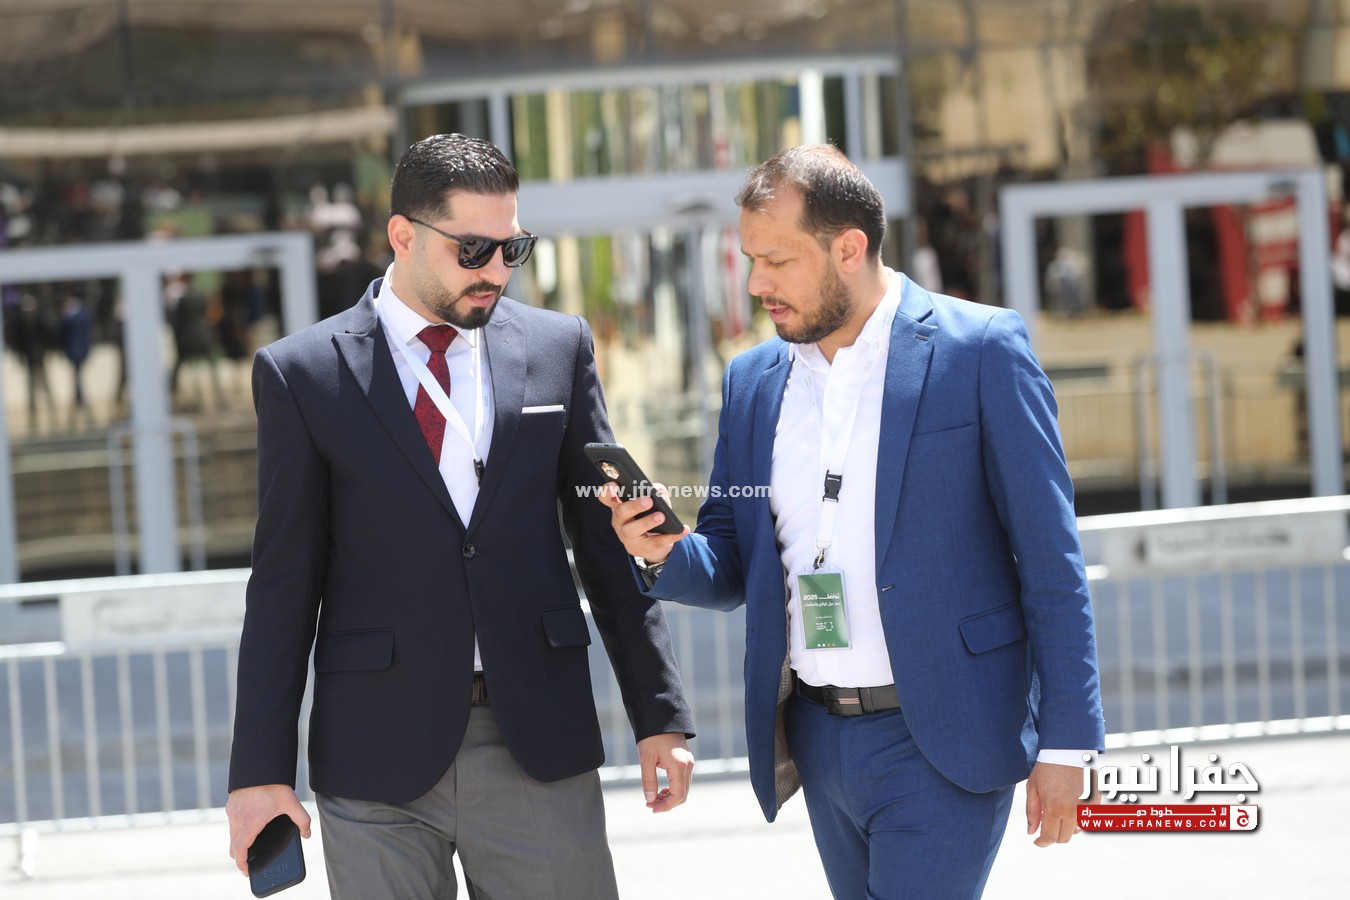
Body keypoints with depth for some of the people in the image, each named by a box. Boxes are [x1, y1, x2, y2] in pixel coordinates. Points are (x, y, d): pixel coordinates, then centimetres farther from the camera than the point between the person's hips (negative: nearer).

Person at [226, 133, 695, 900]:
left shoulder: (557, 348, 8)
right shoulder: (304, 373, 1)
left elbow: (607, 540, 10)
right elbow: (285, 582, 1)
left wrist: (660, 715, 6)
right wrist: (261, 770, -2)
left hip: (540, 746, 2)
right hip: (379, 755, -1)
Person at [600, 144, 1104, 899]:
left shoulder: (980, 350, -7)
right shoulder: (755, 380, 9)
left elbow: (1050, 561, -7)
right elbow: (733, 569, 14)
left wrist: (1066, 743, -10)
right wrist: (665, 552, -9)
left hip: (939, 744, -6)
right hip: (818, 741, 6)